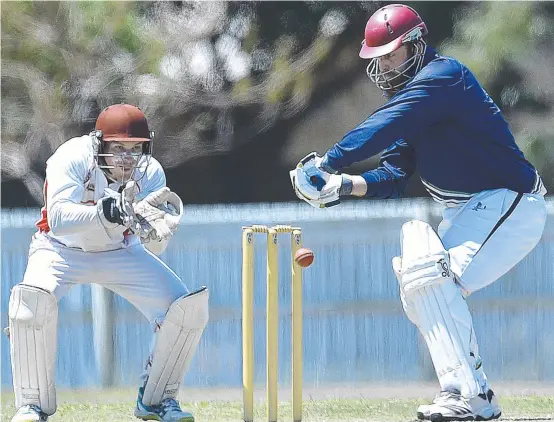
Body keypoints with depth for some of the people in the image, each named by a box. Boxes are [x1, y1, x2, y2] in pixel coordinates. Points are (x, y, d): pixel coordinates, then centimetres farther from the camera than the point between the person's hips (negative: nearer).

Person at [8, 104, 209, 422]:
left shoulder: (151, 173, -18)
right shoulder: (72, 158, -28)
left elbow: (153, 250, -21)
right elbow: (58, 218, -43)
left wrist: (153, 230, -44)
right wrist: (107, 211, -57)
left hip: (120, 251, 3)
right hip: (63, 249, -3)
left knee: (188, 309, -12)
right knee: (32, 299, -34)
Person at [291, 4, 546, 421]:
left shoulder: (443, 75, -17)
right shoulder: (411, 95, 15)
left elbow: (385, 128, -30)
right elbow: (393, 176, 9)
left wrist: (325, 164, -36)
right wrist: (345, 184, -10)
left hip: (510, 205, -11)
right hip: (469, 212, 11)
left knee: (432, 281, -23)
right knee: (418, 285, 16)